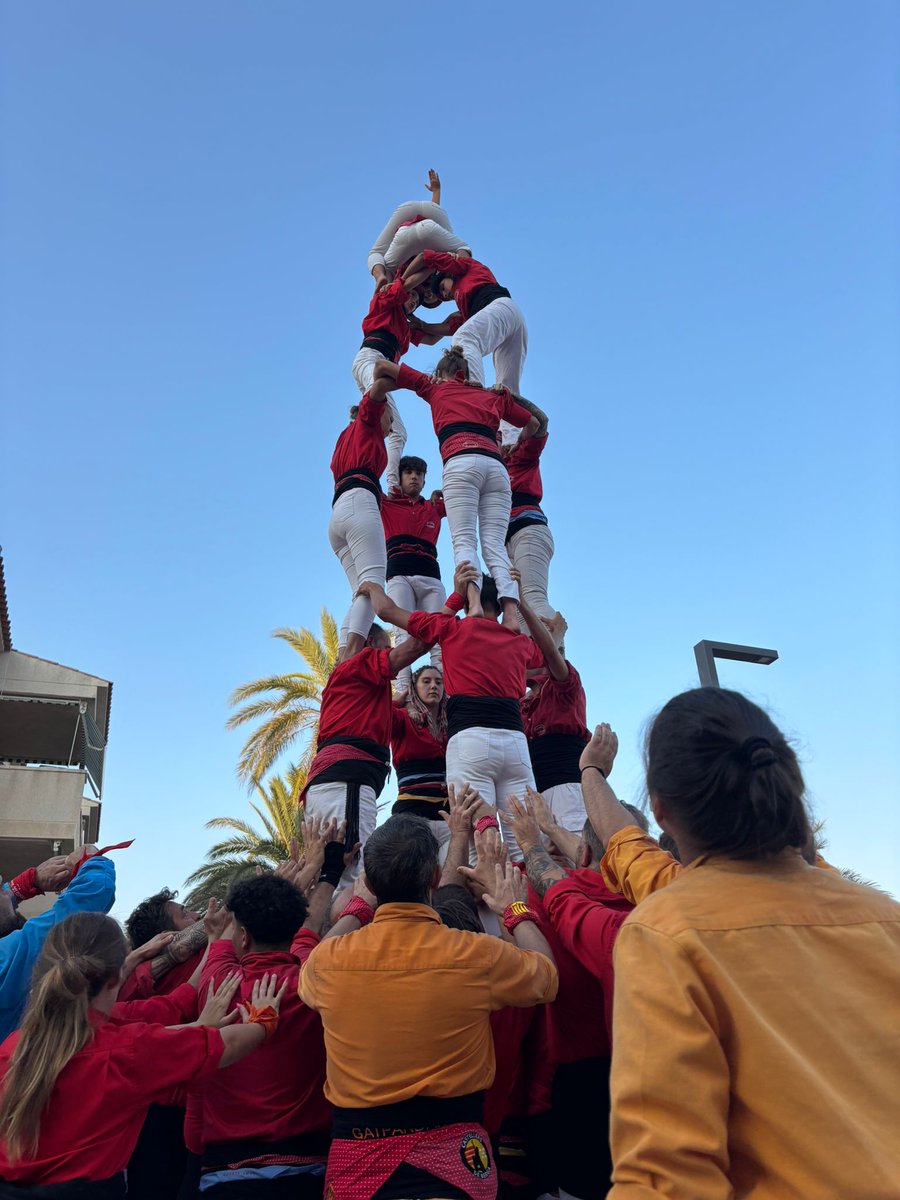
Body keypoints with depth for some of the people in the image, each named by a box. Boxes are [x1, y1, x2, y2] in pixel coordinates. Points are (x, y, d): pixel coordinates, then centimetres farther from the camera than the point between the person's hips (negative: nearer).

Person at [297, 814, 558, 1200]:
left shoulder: (325, 961, -11)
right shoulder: (477, 955, -17)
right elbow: (546, 974, 4)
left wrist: (356, 908, 27)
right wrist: (516, 910, 19)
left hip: (355, 1155, 3)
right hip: (451, 1151, -2)